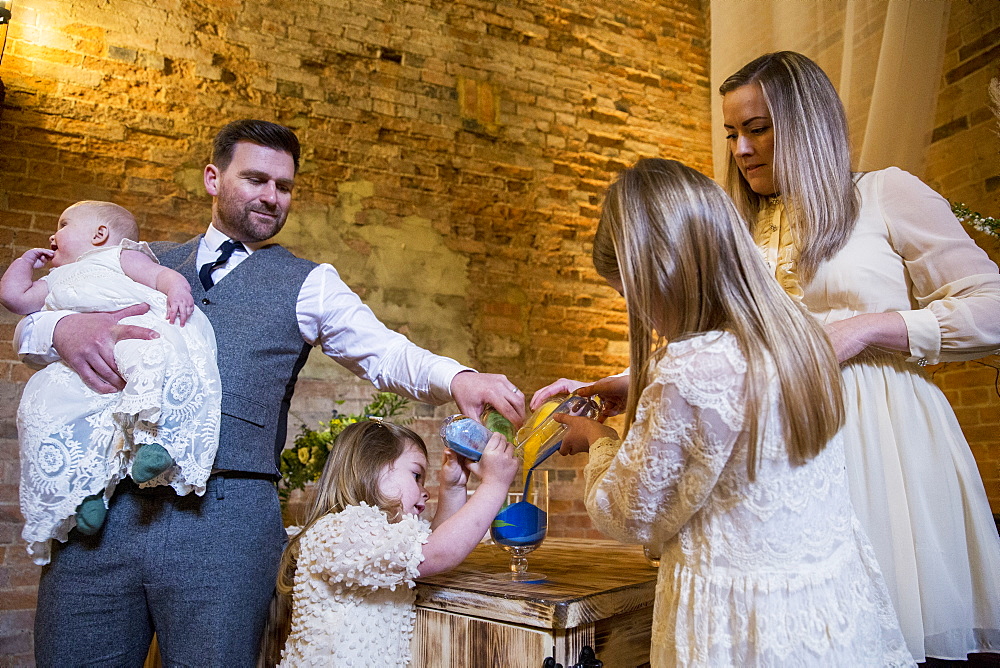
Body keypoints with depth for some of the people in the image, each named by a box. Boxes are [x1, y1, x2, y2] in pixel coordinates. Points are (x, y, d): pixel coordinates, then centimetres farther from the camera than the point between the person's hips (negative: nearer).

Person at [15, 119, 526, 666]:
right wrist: (63, 329, -10)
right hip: (102, 503, 3)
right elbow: (27, 329, 15)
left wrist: (457, 378, -18)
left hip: (226, 515, -2)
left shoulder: (308, 284, 10)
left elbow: (387, 354, 2)